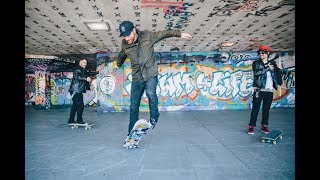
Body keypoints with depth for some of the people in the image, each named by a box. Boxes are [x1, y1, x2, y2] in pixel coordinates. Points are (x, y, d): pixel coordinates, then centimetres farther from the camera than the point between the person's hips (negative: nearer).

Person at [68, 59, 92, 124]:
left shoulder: (84, 71, 21)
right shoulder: (77, 70, -8)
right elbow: (76, 77, -25)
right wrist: (85, 78, -28)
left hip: (79, 91, 10)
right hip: (76, 90, -10)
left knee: (75, 105, 13)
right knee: (80, 105, -9)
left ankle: (71, 120, 21)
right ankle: (79, 120, -3)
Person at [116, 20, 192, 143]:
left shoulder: (147, 36, -8)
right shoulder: (125, 45, 0)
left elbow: (164, 33, 5)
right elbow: (121, 55, 22)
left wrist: (179, 34, 7)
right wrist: (118, 65, 41)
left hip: (151, 74, -3)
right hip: (137, 77, 3)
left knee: (150, 93, -33)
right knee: (133, 106, 2)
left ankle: (154, 117, -7)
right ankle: (131, 133, 14)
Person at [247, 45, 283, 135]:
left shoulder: (272, 64, 14)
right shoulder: (256, 63, 4)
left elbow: (277, 75, 13)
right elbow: (256, 73, -13)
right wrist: (268, 68, -9)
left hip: (269, 90, 3)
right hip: (259, 90, -3)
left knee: (266, 109, 8)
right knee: (255, 108, -3)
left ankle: (264, 126, 18)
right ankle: (251, 126, 3)